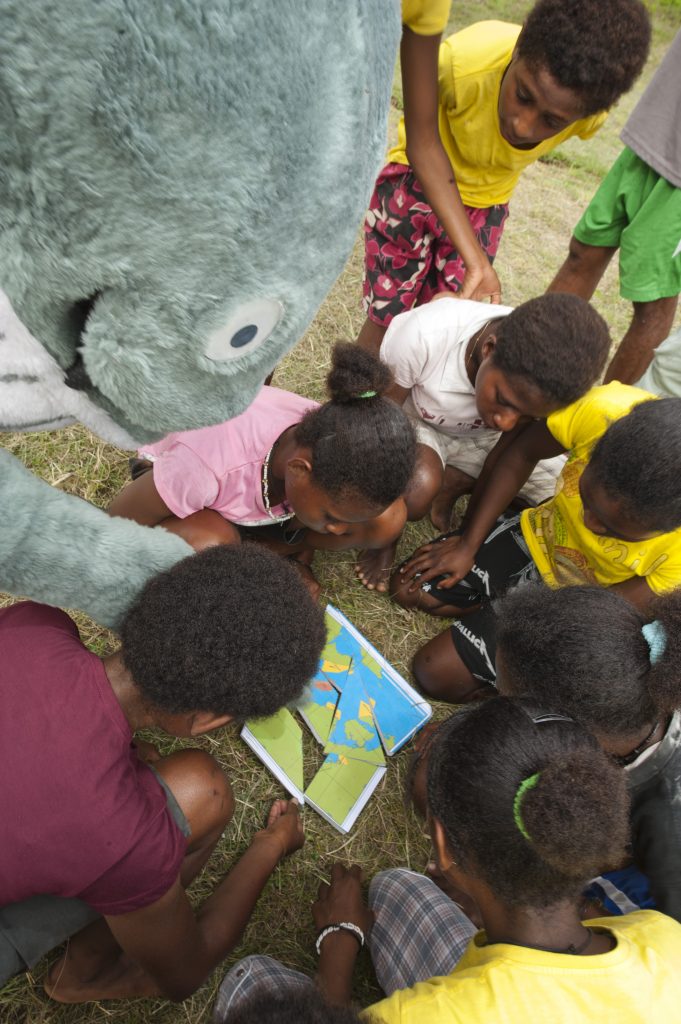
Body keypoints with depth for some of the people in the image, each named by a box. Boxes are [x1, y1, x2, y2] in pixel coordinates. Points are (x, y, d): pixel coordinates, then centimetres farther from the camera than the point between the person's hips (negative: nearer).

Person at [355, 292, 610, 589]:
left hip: (482, 438, 4)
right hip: (413, 421, -3)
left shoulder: (553, 371, -27)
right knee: (417, 489, -37)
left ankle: (452, 484, 3)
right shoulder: (421, 335, -37)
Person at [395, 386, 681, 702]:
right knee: (406, 589, 5)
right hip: (534, 537, 4)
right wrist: (467, 545, -9)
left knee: (436, 675, -7)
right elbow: (521, 455, -13)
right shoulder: (604, 409, -32)